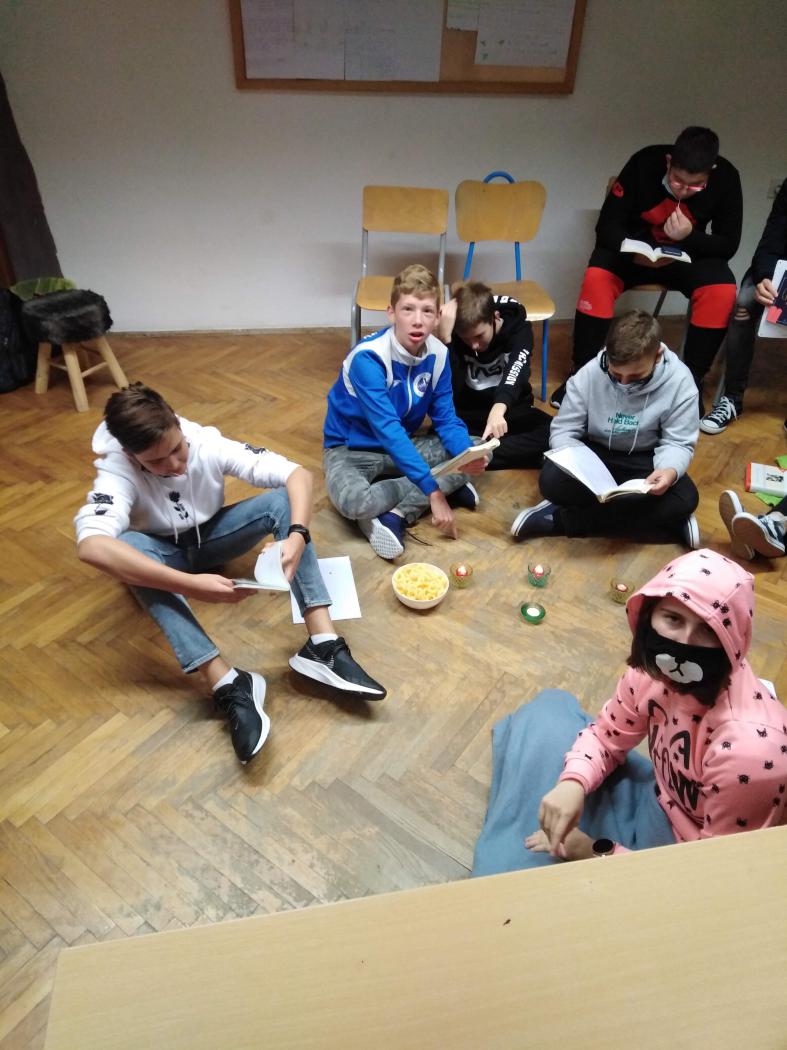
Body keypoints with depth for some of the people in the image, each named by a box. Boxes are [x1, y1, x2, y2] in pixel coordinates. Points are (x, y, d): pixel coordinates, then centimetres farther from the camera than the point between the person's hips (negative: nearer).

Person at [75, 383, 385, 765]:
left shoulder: (207, 443, -25)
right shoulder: (117, 472, -30)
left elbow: (297, 474, -27)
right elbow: (92, 546, -49)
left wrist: (297, 535, -46)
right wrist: (190, 585, -56)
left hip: (210, 536, 2)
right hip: (161, 553, -2)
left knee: (282, 500, -25)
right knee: (127, 546, -38)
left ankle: (323, 646, -36)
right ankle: (228, 685, -46)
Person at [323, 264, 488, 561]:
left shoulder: (438, 354, -8)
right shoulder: (368, 357, -27)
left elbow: (446, 418, -4)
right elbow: (388, 430, -32)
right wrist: (433, 490, -35)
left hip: (403, 446, 6)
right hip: (351, 449, -5)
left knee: (475, 454, -13)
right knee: (354, 501, -38)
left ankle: (396, 516, -20)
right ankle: (447, 487, -14)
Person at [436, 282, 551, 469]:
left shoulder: (519, 328, -15)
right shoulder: (454, 335, -13)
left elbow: (516, 371, -37)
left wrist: (498, 410, -58)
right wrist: (444, 338, -35)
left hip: (511, 410, 1)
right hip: (469, 414, -1)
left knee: (552, 432, -30)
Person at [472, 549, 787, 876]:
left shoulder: (749, 748, -36)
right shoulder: (656, 667, -16)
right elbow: (606, 734, 1)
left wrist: (597, 853, -21)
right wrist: (573, 783, -22)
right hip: (656, 801, 7)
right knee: (548, 710, 6)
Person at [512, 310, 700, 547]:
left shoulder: (679, 381, -17)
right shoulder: (589, 374, -16)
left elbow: (678, 443, -12)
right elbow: (563, 430, -10)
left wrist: (670, 470, -36)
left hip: (643, 460, 1)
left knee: (684, 499, -30)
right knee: (552, 481, -31)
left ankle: (561, 518, -24)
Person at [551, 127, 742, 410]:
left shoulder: (726, 178, -17)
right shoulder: (644, 163, -22)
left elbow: (728, 245, -13)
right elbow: (607, 226, -19)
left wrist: (690, 237, -33)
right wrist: (634, 253, -38)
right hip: (635, 247, -1)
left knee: (722, 291, -28)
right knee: (596, 278, -32)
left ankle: (691, 380, -13)